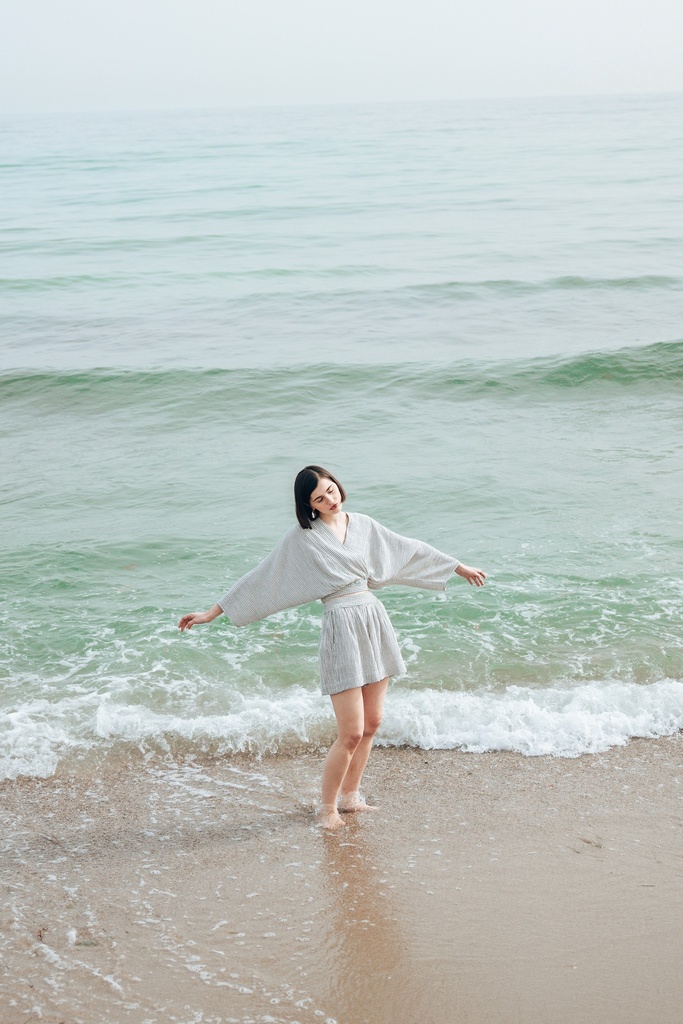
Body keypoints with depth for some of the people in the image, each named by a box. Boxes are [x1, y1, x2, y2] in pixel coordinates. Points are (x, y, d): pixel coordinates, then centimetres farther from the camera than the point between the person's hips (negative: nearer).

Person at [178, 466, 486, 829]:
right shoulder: (301, 539, -2)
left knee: (371, 724, 9)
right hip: (341, 628, -5)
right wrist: (211, 613, -2)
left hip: (374, 619, 5)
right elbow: (259, 580, 0)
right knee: (351, 733, -7)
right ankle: (327, 807, 12)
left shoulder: (363, 525, 10)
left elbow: (411, 551, 21)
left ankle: (350, 796, 26)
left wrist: (460, 567, 27)